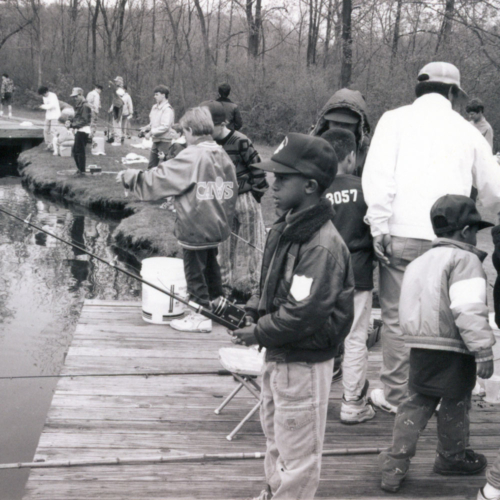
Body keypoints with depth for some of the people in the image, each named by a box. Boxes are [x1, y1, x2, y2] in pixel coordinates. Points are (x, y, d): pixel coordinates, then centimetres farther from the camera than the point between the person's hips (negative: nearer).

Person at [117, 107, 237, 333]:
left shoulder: (190, 157, -19)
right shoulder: (223, 157, 4)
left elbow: (157, 180, -16)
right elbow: (231, 192, 13)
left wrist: (129, 176, -3)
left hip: (195, 229, -8)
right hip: (216, 227, 8)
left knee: (194, 272, 3)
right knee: (210, 267, 22)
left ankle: (202, 316, 10)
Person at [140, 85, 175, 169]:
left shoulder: (167, 109, -14)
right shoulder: (155, 108, 12)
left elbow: (165, 126, -21)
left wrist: (151, 132, -19)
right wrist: (146, 128, 2)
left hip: (164, 141, -9)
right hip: (156, 140, 9)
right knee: (151, 166, 11)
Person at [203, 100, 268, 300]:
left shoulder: (240, 142, -16)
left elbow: (257, 169, -10)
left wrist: (256, 194, -8)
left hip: (245, 199, -5)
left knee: (253, 247, 4)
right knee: (223, 248, 13)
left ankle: (257, 288, 14)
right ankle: (225, 288, 27)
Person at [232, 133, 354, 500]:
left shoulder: (322, 245, -26)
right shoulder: (285, 230, 5)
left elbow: (304, 313, -28)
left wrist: (259, 334, -18)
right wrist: (254, 312, 1)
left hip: (305, 362, -10)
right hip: (278, 356, 10)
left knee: (296, 453, 5)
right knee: (275, 436, 27)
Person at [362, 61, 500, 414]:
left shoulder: (396, 120, 6)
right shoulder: (466, 131, 12)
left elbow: (378, 174, -6)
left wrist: (379, 226, -5)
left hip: (403, 235, -1)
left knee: (398, 316, 6)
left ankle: (396, 395, 13)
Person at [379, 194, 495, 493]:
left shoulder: (420, 263, 17)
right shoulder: (465, 260, -10)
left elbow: (409, 310, 20)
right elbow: (469, 311, -20)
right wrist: (483, 351, -18)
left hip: (420, 346, 7)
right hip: (452, 349, -7)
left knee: (418, 403, 11)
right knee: (455, 402, 12)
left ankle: (395, 463, 4)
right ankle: (452, 457, 30)